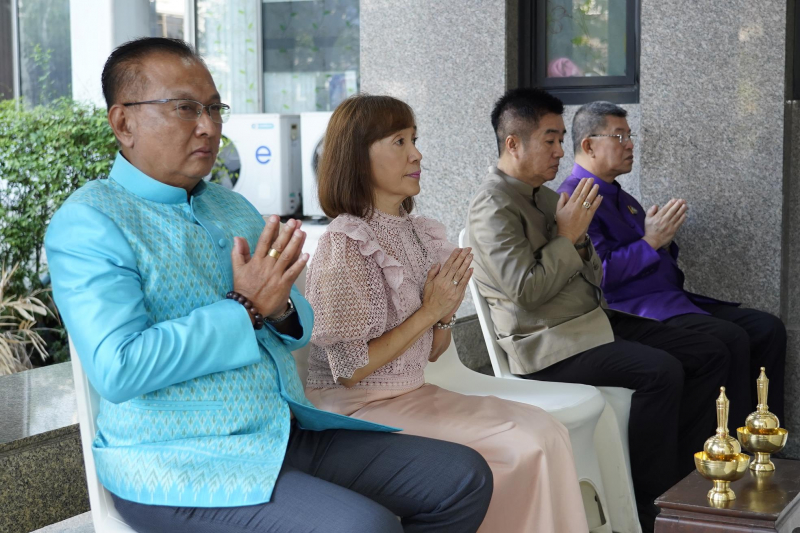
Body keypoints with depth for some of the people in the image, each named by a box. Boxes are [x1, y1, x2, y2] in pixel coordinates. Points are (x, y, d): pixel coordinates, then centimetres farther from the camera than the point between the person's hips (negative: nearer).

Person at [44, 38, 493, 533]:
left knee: (466, 477, -1)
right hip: (179, 464, -8)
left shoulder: (233, 207, 16)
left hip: (289, 433, 8)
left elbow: (300, 328, 18)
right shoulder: (89, 222, -9)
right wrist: (246, 309, -16)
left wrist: (280, 310, -7)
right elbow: (119, 369, -22)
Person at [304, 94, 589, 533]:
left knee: (546, 432, -7)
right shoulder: (345, 244, -16)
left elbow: (431, 353, 13)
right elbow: (349, 370, -17)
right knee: (522, 448, -17)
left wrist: (446, 314, -8)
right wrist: (427, 312, -14)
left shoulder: (423, 234, 8)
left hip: (413, 394, 7)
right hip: (358, 408, -7)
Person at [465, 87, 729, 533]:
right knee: (662, 370, -28)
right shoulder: (493, 206, -10)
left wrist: (580, 238, -2)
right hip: (547, 344, -9)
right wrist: (567, 236, -12)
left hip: (593, 319, 10)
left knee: (710, 353, -1)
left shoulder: (545, 196, 17)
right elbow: (526, 288, -21)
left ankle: (679, 476, 2)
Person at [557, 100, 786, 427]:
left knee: (768, 329, -2)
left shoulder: (621, 198, 22)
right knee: (730, 339, -28)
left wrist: (664, 241, 4)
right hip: (630, 310, -10)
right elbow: (599, 273, -19)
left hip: (668, 297, 10)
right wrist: (651, 241, -13)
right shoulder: (574, 200, -9)